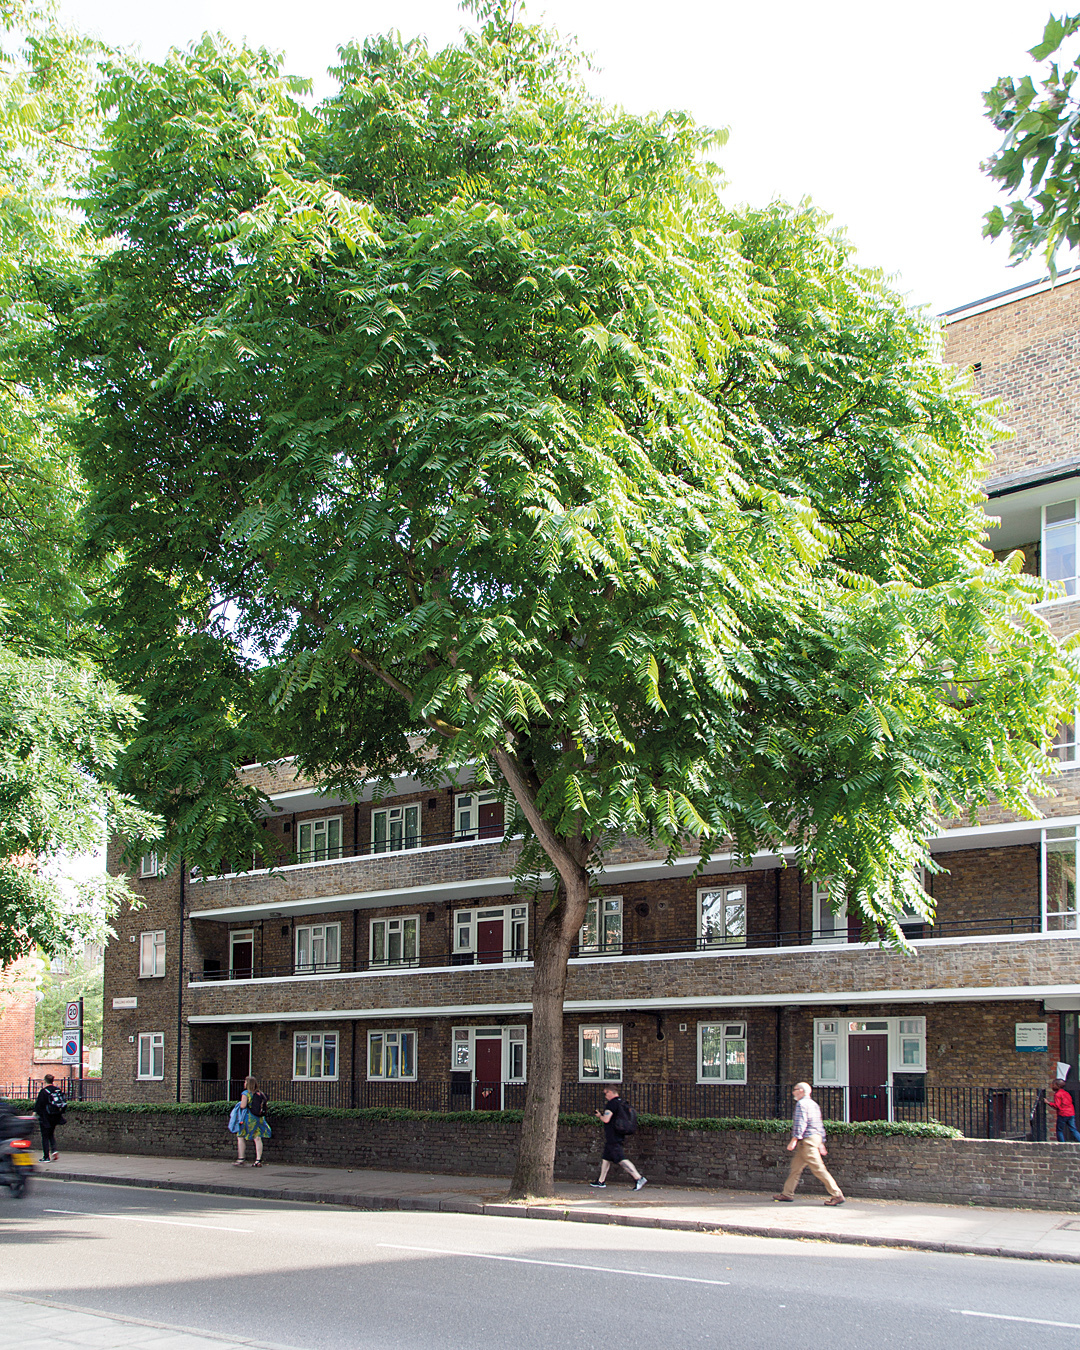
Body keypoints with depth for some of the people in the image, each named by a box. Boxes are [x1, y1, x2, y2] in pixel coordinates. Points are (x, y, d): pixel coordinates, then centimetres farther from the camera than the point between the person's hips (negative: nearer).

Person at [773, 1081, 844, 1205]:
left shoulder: (801, 1104, -9)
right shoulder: (814, 1104, 20)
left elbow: (801, 1123, -20)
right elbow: (820, 1125, 21)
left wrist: (794, 1140, -22)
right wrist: (821, 1143, 23)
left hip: (807, 1139, -10)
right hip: (816, 1138, 10)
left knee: (818, 1168, -10)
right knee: (795, 1167, 13)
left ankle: (837, 1195, -11)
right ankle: (787, 1193, 17)